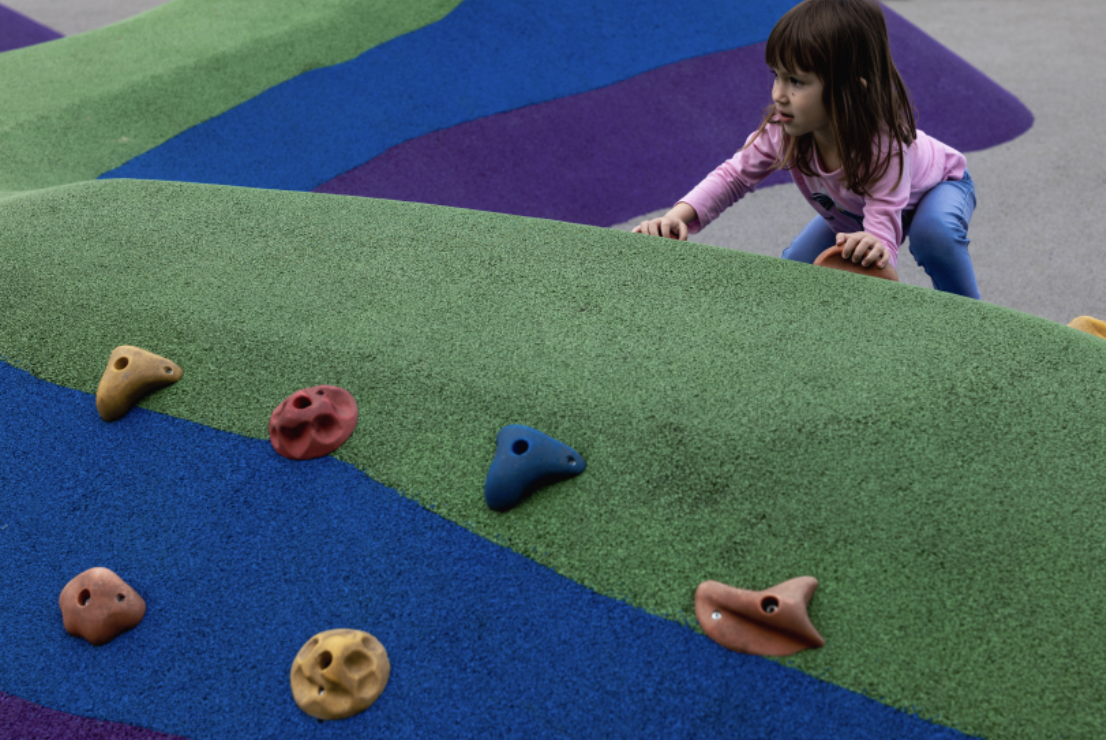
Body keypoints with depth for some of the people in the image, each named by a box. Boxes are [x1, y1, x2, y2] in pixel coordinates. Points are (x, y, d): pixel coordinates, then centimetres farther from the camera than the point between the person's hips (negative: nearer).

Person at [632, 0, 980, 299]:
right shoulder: (783, 130, -32)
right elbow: (735, 175, -24)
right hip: (856, 209, 5)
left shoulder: (883, 143, -46)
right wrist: (677, 217, -42)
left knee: (933, 231, -37)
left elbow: (885, 221, -52)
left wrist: (875, 247, -79)